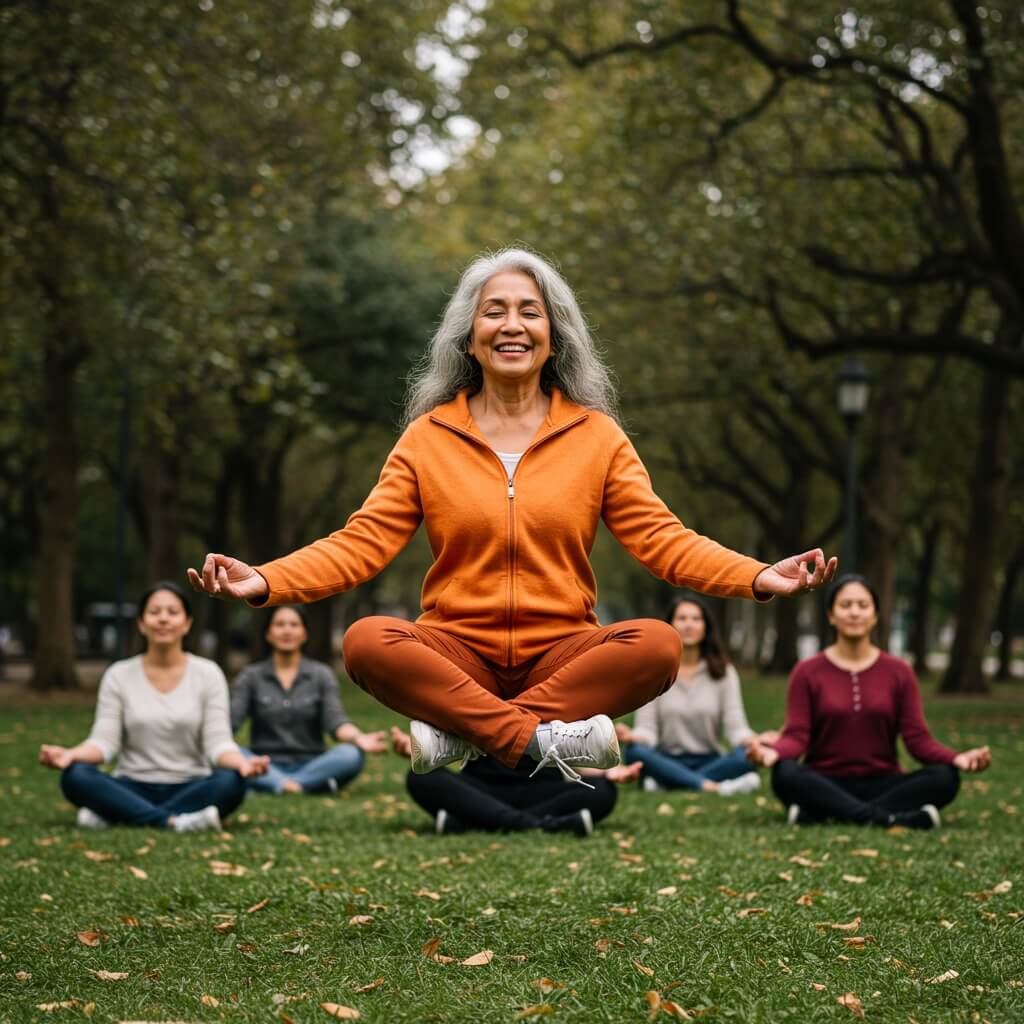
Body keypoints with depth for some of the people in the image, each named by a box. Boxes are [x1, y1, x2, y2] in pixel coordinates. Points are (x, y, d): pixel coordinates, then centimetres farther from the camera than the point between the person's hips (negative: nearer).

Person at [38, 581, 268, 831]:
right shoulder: (118, 675, 3)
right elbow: (104, 741, -5)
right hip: (133, 790, 0)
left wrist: (242, 762, -31)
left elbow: (218, 742, -8)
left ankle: (114, 816, -31)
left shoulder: (208, 674, 1)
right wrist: (70, 754, -28)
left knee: (231, 781, -34)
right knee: (75, 776, -29)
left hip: (189, 790, 0)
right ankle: (174, 821, -38)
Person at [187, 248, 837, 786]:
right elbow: (364, 543, -1)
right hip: (456, 652, 0)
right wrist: (265, 581, -18)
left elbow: (660, 538, -1)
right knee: (367, 641, -30)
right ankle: (542, 738, -30)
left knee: (657, 643, -29)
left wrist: (758, 576, -19)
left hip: (564, 651, 1)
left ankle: (463, 733, -26)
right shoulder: (428, 437, 7)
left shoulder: (596, 435, 7)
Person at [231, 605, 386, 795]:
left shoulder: (321, 675, 6)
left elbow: (336, 722, -7)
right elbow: (230, 721, -5)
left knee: (351, 755, -30)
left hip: (311, 764, 0)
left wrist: (358, 737, -30)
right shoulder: (251, 676, 7)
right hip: (266, 768, 0)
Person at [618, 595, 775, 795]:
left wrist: (753, 741, -29)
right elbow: (647, 729, -5)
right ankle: (714, 787, -40)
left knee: (746, 755, -31)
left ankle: (666, 783, -31)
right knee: (636, 752, -34)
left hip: (710, 762, 1)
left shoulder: (724, 672, 6)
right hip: (667, 762, -1)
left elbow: (735, 726, -5)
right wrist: (633, 736, -30)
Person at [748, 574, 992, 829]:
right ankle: (890, 818, -36)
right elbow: (797, 737, -5)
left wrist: (957, 758, -21)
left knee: (945, 777, -27)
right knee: (786, 775, -35)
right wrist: (772, 753, -29)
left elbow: (917, 738, -1)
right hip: (826, 785, -2)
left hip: (881, 785, 2)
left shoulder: (899, 672, 6)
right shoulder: (807, 672, 2)